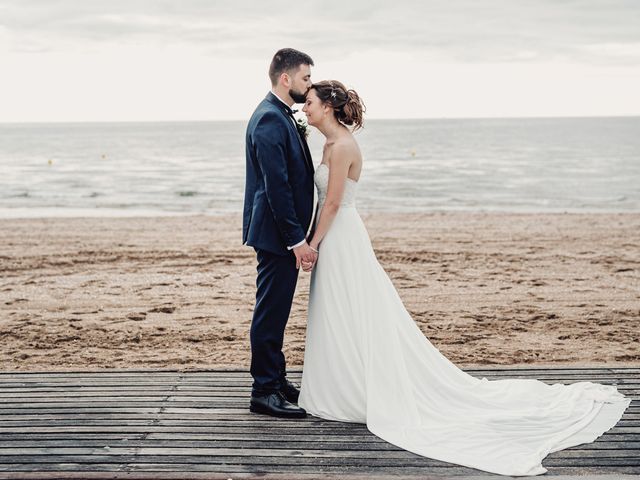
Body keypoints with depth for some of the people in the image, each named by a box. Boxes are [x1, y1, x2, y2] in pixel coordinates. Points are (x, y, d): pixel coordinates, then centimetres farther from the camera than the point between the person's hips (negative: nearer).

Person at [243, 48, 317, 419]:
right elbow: (276, 185, -23)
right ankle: (265, 391, 4)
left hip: (283, 232, 11)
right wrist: (297, 239, -22)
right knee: (271, 311, -4)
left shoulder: (280, 116, 15)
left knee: (276, 309, 17)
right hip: (277, 233, -11)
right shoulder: (270, 119, -18)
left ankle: (275, 379, 28)